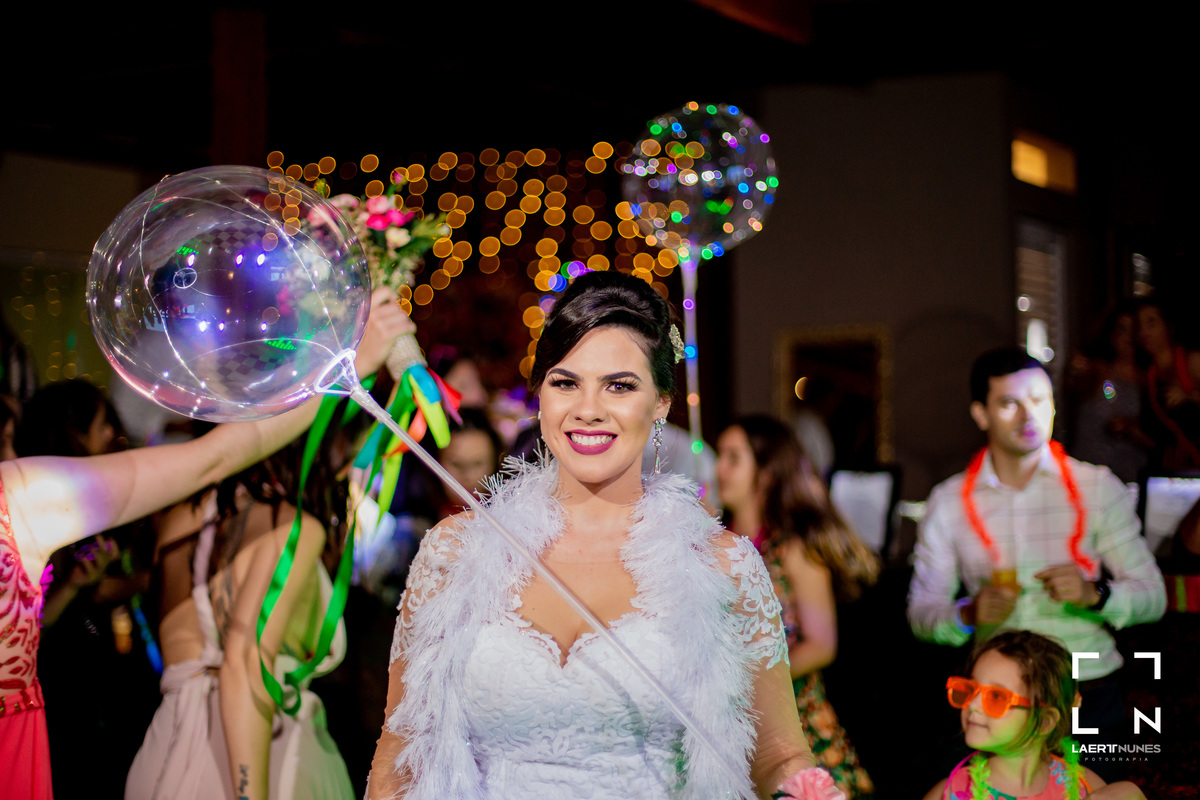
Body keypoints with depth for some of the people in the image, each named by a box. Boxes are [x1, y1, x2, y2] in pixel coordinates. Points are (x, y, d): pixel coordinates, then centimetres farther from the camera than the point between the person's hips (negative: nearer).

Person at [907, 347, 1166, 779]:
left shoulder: (1099, 488, 3)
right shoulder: (949, 502, 5)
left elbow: (1152, 596, 1)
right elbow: (921, 611, 5)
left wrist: (1095, 594, -18)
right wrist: (969, 614, -16)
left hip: (1090, 699, 0)